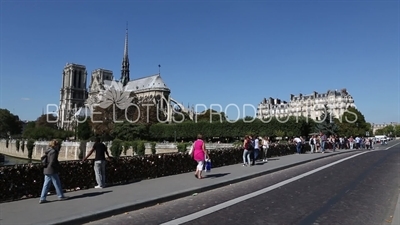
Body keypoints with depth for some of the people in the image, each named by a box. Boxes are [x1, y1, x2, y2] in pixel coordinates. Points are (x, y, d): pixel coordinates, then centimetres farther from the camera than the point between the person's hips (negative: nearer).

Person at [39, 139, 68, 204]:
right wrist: (58, 166, -7)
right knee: (57, 184, 4)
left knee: (46, 184, 11)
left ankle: (42, 198, 13)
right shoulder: (53, 152, -17)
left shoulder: (48, 151, 12)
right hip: (52, 171, -9)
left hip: (46, 170, 9)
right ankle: (60, 196, 15)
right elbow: (52, 162, -22)